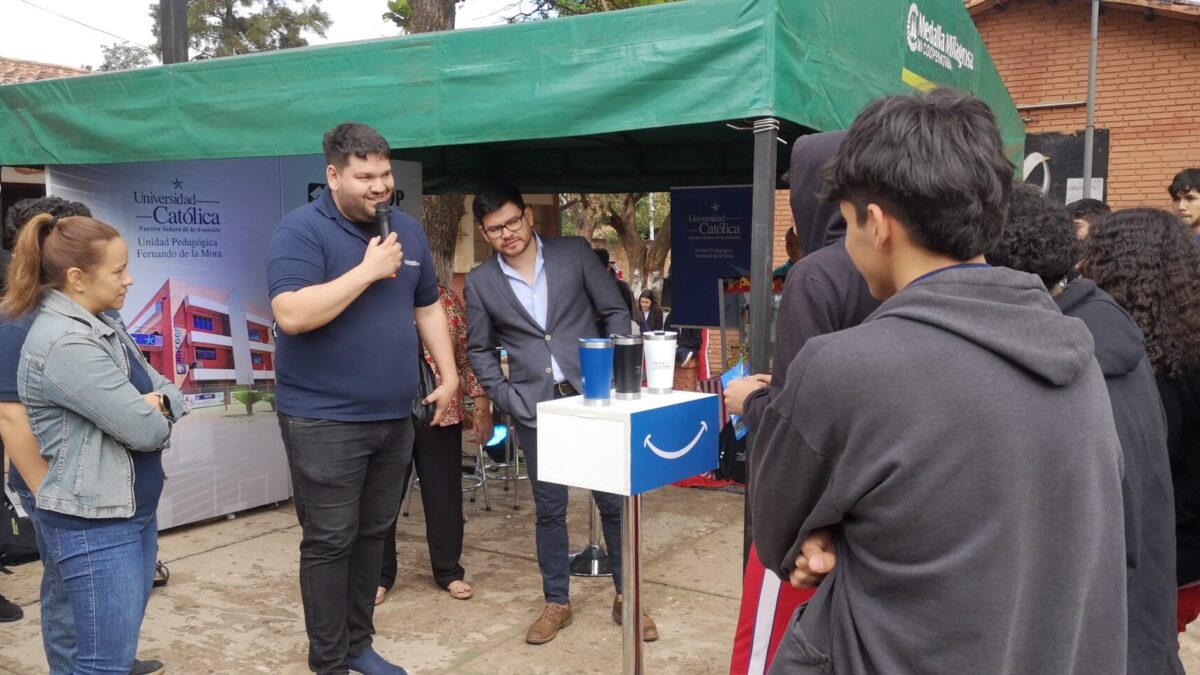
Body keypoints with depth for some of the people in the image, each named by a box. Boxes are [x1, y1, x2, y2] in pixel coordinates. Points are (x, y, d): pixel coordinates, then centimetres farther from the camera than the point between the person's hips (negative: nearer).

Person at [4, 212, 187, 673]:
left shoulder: (102, 324, 9)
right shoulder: (66, 343, -22)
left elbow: (171, 396, 9)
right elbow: (145, 429, -23)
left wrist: (155, 403, -13)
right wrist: (155, 412, -1)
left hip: (134, 510, 9)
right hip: (93, 523, -9)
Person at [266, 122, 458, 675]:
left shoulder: (407, 231, 10)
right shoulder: (300, 231, -11)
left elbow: (427, 306, 19)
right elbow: (291, 315, -24)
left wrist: (448, 375, 11)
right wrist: (368, 270, -21)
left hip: (393, 417, 6)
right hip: (324, 420, -6)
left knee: (372, 535, 14)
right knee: (329, 542, 1)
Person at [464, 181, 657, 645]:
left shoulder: (574, 253, 1)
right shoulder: (480, 282, 4)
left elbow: (616, 311, 4)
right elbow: (479, 350, 10)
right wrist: (505, 396, -2)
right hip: (536, 407, 1)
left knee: (613, 500, 6)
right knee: (549, 509, 9)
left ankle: (626, 597, 23)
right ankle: (556, 602, 26)